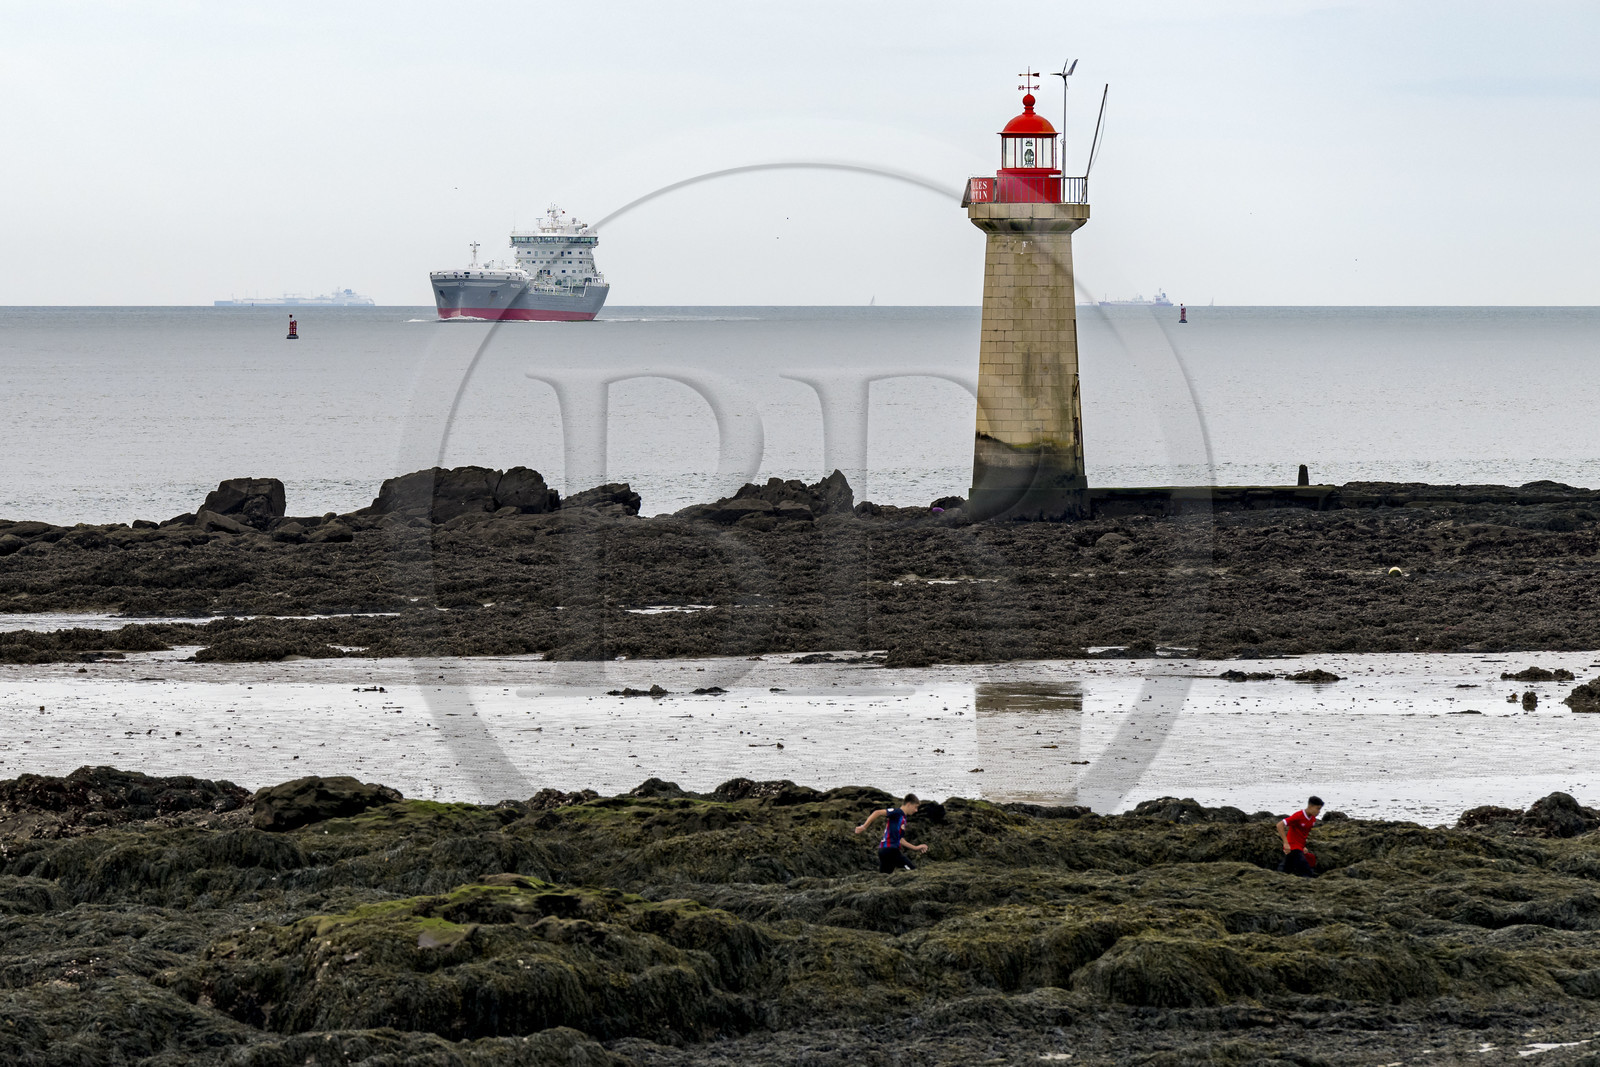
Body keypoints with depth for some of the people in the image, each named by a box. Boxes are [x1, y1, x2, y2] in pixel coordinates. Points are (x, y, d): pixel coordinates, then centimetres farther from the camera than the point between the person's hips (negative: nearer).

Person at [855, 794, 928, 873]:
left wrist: (916, 847, 27)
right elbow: (877, 813, -18)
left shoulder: (903, 818, 20)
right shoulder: (897, 812, -8)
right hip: (889, 848, -10)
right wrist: (864, 827, -20)